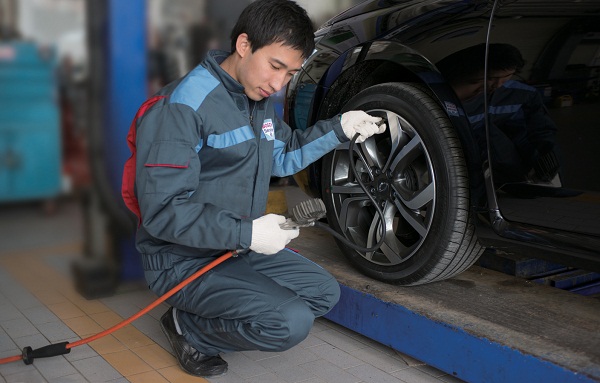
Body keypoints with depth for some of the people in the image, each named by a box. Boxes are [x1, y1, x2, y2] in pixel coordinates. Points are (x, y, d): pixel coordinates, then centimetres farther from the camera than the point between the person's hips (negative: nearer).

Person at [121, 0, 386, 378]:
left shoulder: (260, 99, 5)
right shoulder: (182, 107, -23)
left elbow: (282, 156, 20)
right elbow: (162, 211, -26)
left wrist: (339, 129, 6)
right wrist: (247, 233, -29)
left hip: (241, 246, 9)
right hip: (184, 259, -9)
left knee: (325, 293, 11)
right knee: (290, 323, -23)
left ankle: (209, 310, 11)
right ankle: (189, 327, 1)